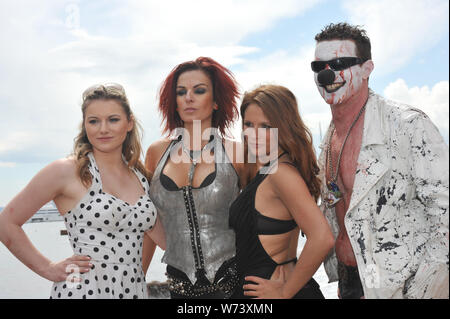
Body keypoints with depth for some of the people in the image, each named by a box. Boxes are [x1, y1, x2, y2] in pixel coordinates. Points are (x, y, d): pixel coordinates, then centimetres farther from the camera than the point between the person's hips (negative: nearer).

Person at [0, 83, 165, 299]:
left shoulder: (140, 176, 7)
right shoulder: (66, 171, -8)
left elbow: (167, 239, 7)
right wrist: (48, 269, -5)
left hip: (135, 289, 5)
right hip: (82, 290, -5)